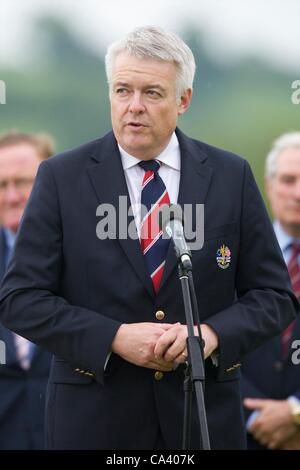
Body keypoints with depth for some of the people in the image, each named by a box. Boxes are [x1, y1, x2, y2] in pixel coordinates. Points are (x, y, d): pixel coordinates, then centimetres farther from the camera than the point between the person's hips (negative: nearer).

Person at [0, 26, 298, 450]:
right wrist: (114, 338, -16)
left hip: (206, 416, 1)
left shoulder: (231, 176, 2)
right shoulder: (62, 177, -1)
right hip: (94, 419, -1)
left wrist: (213, 333, -15)